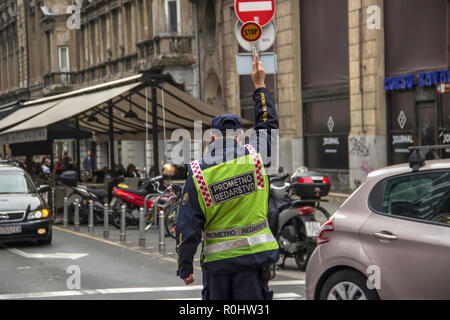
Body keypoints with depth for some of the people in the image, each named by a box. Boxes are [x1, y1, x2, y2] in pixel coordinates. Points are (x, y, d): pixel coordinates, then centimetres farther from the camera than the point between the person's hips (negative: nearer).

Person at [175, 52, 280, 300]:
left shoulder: (198, 173, -5)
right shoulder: (254, 158, -4)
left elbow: (188, 226, -5)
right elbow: (268, 125, 17)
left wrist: (185, 267, 6)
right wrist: (259, 85, 27)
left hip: (216, 261, 0)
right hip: (254, 255, 0)